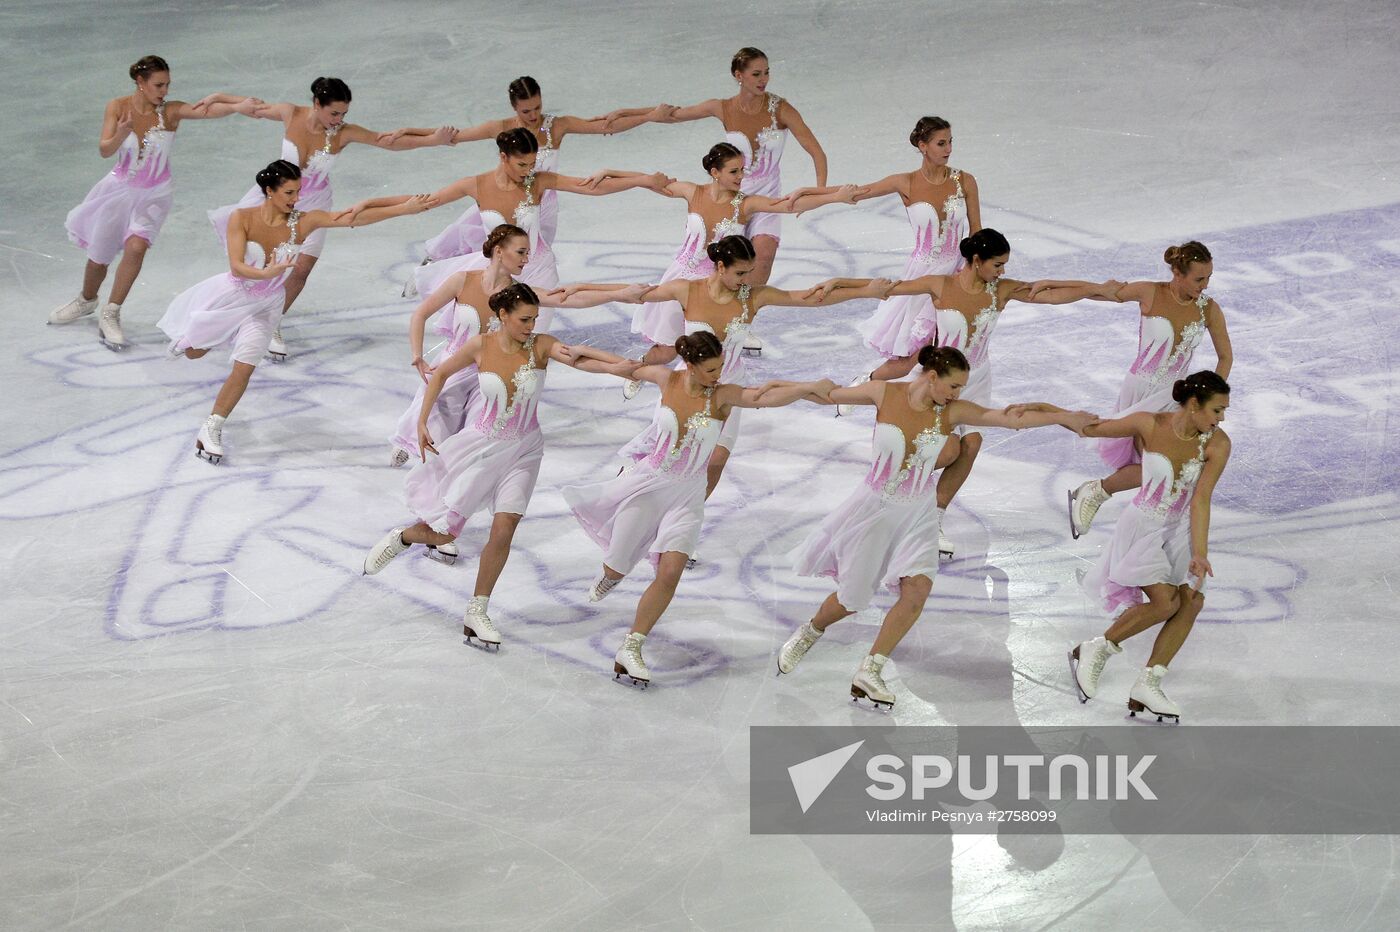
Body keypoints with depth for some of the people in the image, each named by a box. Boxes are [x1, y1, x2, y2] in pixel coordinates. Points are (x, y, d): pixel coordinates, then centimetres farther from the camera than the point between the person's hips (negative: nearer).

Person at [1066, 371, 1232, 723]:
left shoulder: (1217, 444, -16)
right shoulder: (1150, 425, -19)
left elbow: (1200, 499, -20)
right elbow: (1091, 428, -7)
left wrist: (1198, 554, -28)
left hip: (1179, 531, 4)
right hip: (1141, 526, -4)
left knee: (1191, 602, -11)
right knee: (1165, 603, -17)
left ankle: (1147, 685, -4)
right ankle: (1094, 651, 2)